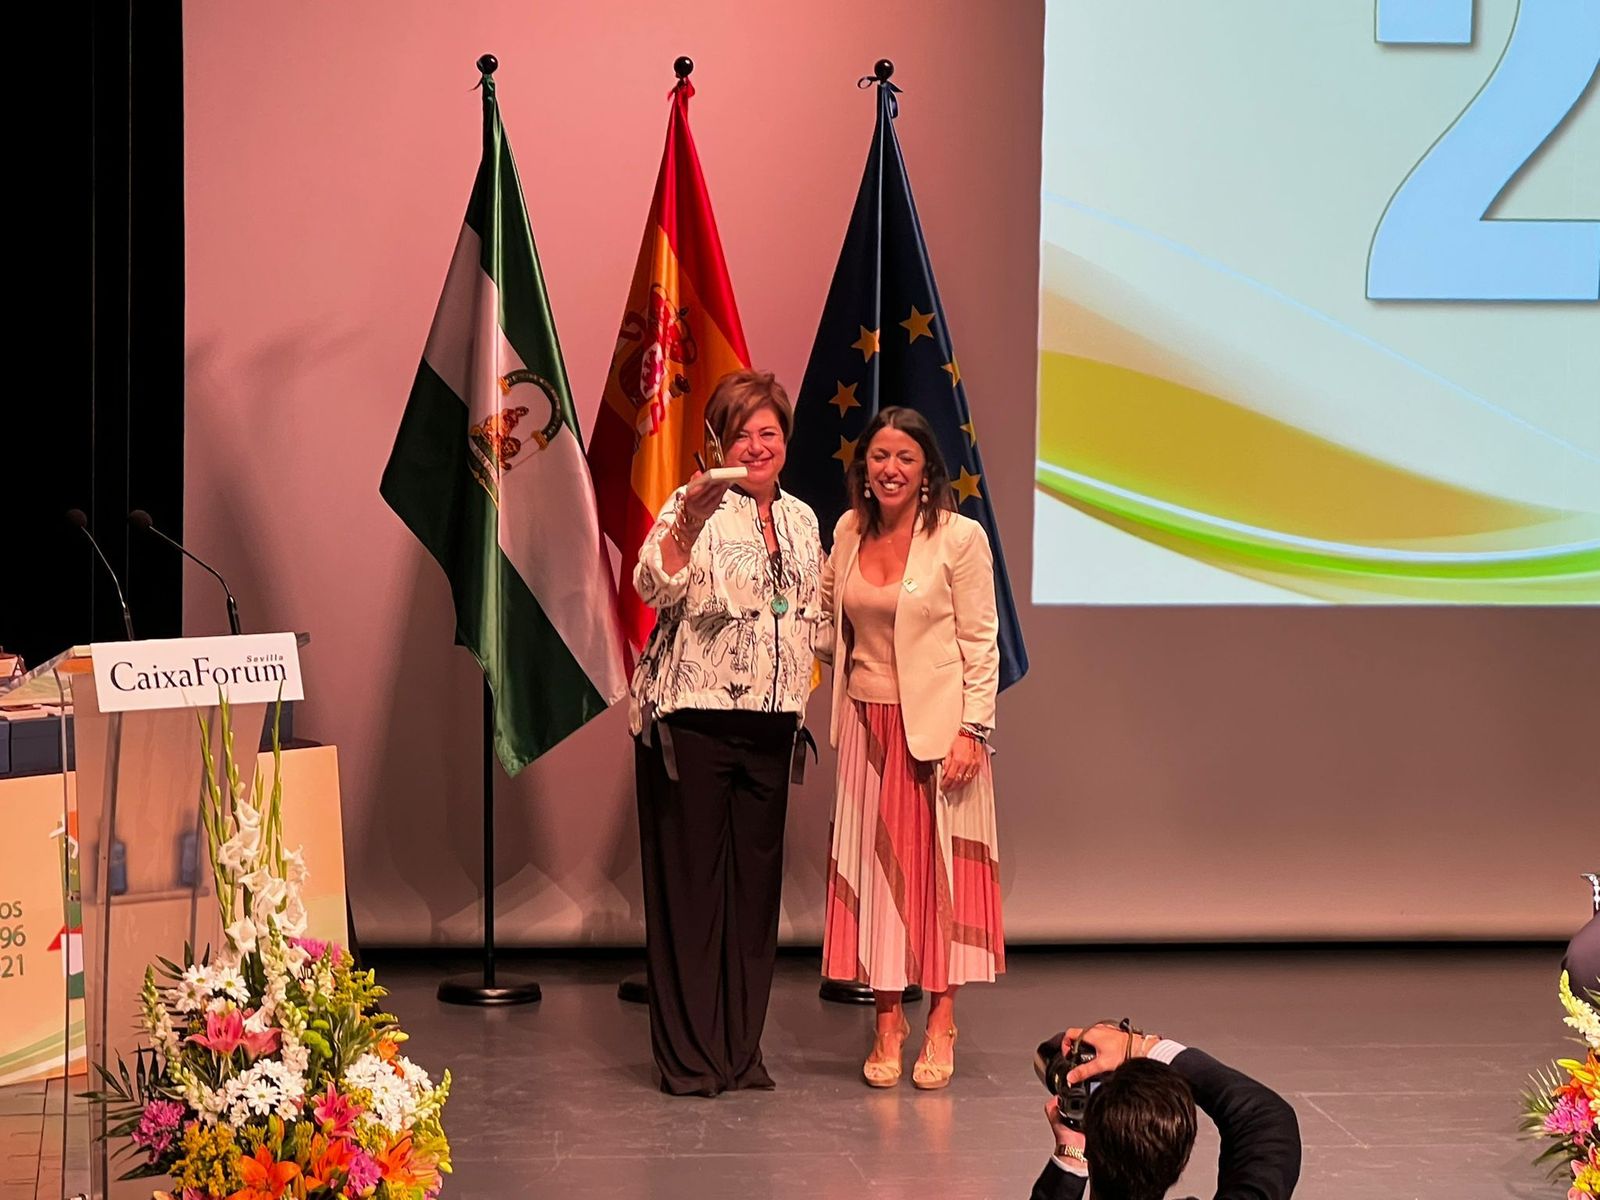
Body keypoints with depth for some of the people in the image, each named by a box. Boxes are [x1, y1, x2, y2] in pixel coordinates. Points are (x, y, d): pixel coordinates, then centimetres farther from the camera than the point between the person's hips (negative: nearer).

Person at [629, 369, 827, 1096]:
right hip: (690, 723, -6)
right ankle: (688, 1055, 6)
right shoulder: (695, 507, -6)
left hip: (769, 727, 6)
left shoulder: (801, 519, 14)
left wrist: (801, 708, 13)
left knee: (756, 884, 9)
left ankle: (741, 1050, 18)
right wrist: (688, 521, -38)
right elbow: (653, 586, -23)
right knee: (690, 884, -2)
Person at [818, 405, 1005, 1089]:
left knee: (940, 867, 1)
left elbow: (981, 642, -8)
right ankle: (888, 1025, 11)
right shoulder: (849, 532, 6)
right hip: (867, 723, 4)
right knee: (874, 867, 4)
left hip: (937, 725, -4)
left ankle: (940, 1026, 8)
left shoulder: (960, 538, -8)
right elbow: (826, 605, 24)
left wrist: (973, 730, -13)